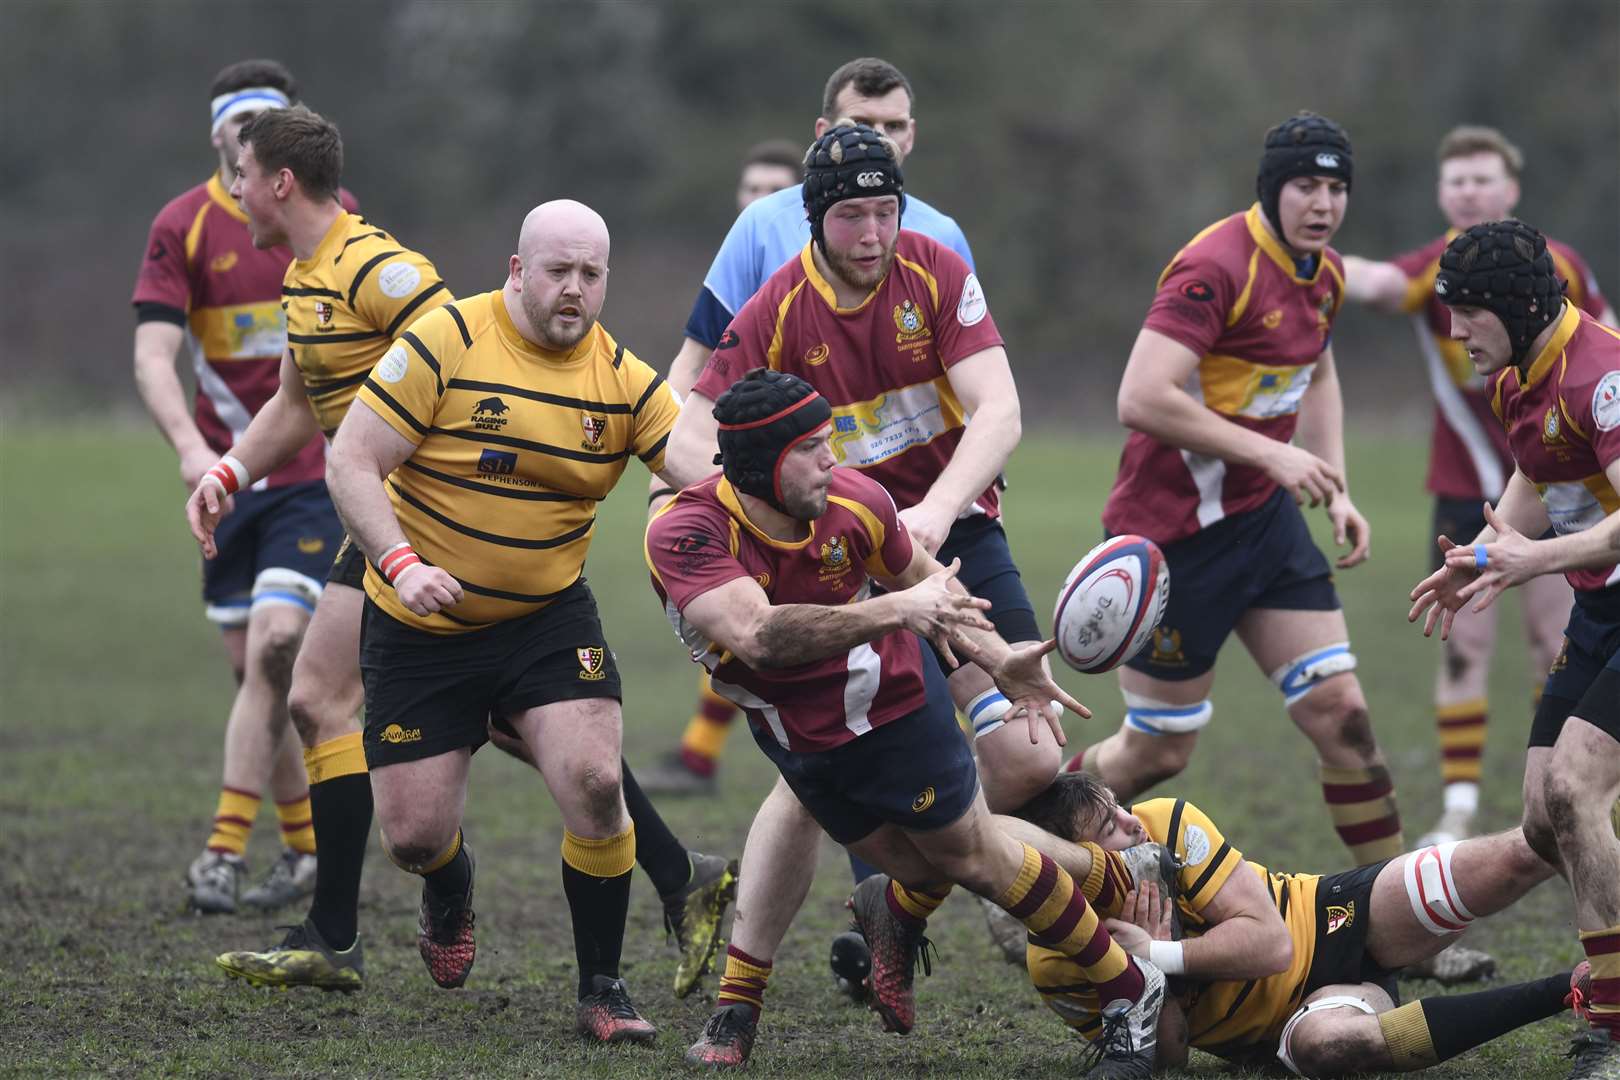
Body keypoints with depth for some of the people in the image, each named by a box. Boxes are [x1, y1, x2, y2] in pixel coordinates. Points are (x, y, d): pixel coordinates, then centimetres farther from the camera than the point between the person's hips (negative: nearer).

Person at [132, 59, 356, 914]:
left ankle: (226, 849, -16)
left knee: (274, 644, -17)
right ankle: (305, 841, 21)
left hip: (317, 467, -2)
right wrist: (191, 445, -28)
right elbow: (153, 355, -12)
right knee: (250, 665, 5)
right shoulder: (183, 226, -3)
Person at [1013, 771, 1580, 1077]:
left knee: (1516, 860, -20)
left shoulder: (1168, 823, -17)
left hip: (1330, 920, 1)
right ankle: (1567, 990, -29)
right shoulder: (1056, 966, -17)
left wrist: (1160, 956, -31)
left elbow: (1270, 940, -21)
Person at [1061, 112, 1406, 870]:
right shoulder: (1216, 267, -22)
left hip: (1264, 517, 8)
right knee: (1158, 752, 2)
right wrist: (1271, 453, -26)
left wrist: (1337, 491, 13)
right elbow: (1141, 399, -30)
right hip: (1172, 533, -8)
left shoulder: (1324, 273, 6)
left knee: (1340, 712, -1)